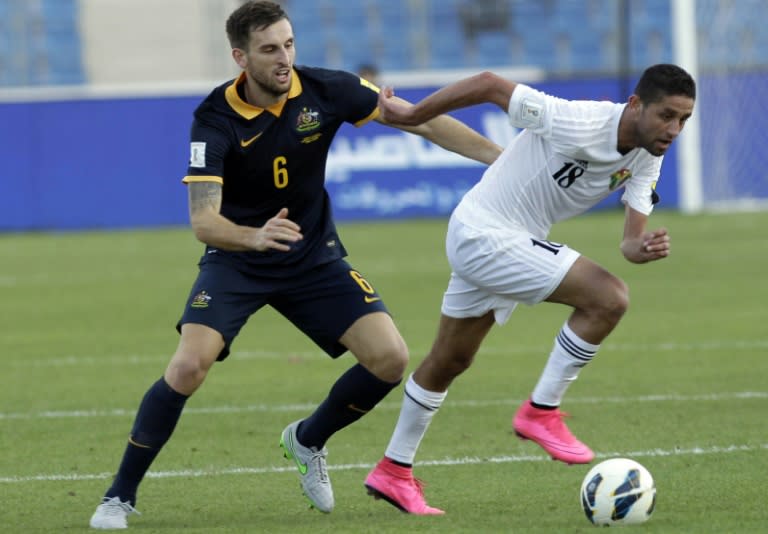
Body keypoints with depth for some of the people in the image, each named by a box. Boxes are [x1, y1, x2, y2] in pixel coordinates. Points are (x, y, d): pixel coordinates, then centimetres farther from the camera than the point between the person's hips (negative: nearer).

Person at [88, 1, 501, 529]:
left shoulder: (324, 90, -15)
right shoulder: (216, 118, -23)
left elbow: (420, 121, -7)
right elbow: (203, 220, -30)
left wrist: (501, 156, -11)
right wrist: (255, 237, -51)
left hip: (313, 257, 3)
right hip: (236, 261, -3)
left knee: (390, 358, -12)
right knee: (188, 367, -24)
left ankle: (307, 440, 17)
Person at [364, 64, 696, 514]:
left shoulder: (647, 159, -4)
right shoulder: (579, 124, -29)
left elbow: (632, 236, -7)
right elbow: (490, 85, -23)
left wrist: (643, 248, -33)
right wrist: (409, 116, -14)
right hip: (485, 236, -9)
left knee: (450, 361, 21)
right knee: (609, 298, -19)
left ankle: (393, 471, 35)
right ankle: (541, 412, -7)